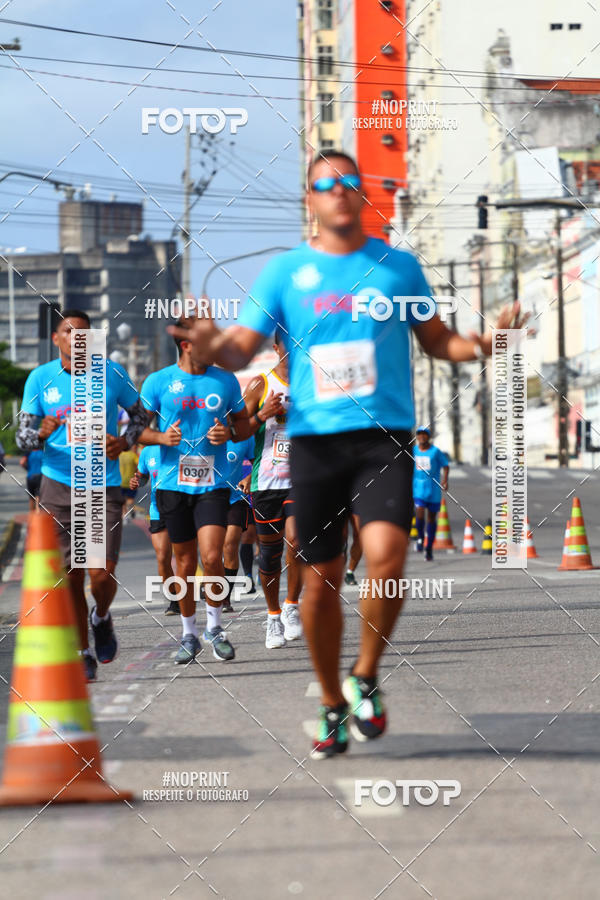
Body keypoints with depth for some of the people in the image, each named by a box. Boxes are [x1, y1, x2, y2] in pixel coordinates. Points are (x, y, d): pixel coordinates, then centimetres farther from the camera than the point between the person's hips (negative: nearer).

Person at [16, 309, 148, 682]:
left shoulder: (112, 373, 2)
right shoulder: (40, 379, 2)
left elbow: (139, 413, 16)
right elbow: (22, 437, 4)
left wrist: (126, 442, -4)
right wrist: (40, 434, -20)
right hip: (58, 486, 1)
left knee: (102, 574, -10)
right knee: (71, 575, 1)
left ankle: (101, 618, 24)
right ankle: (83, 654, 14)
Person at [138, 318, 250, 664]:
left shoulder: (226, 380, 5)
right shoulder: (158, 382, 1)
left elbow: (245, 424, 14)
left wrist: (230, 433, -8)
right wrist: (161, 437, -15)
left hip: (213, 483, 0)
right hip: (173, 484, 0)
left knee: (212, 557, -14)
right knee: (185, 562, 5)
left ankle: (215, 626, 7)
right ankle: (189, 633, 22)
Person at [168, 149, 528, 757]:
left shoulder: (398, 266, 10)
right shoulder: (284, 271, 8)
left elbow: (436, 340, 19)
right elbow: (244, 345, 2)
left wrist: (484, 343, -2)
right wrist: (214, 349, -21)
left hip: (384, 438, 0)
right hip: (313, 439, 1)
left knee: (386, 554, -21)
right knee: (320, 580, 3)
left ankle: (365, 679, 1)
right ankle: (333, 705, 21)